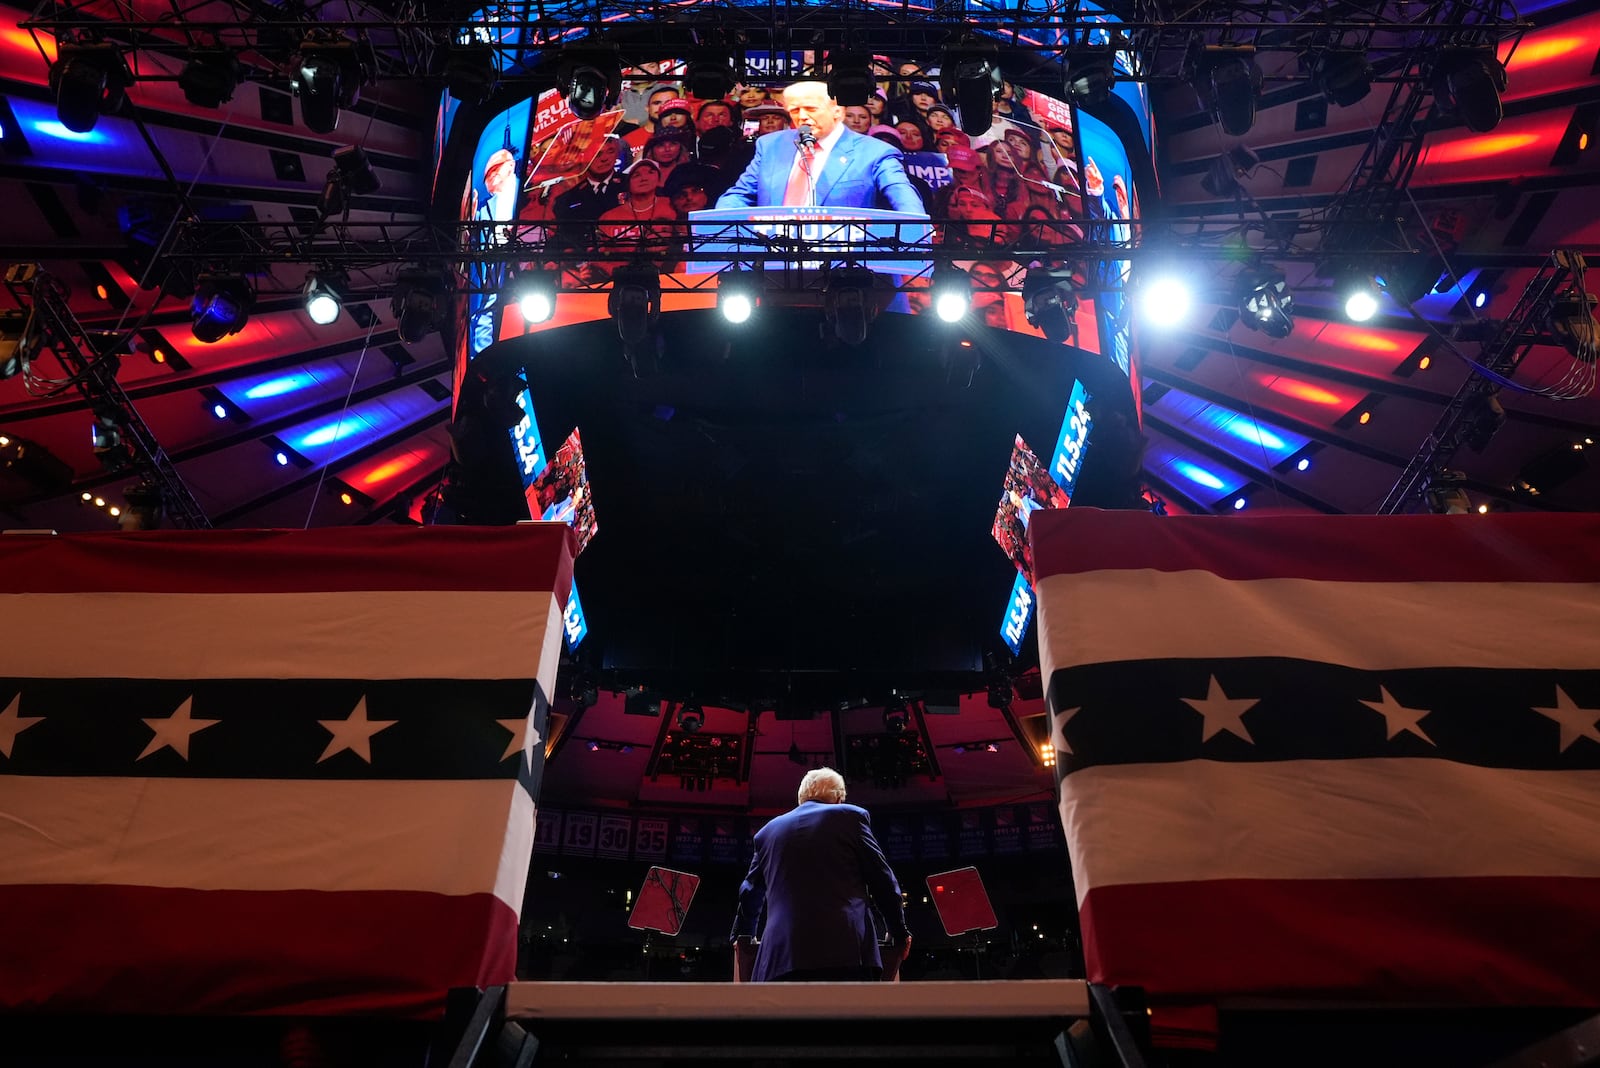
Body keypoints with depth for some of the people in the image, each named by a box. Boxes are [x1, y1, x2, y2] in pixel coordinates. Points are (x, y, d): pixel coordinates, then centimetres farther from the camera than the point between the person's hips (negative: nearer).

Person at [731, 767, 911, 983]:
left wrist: (742, 937, 44)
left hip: (782, 955, 3)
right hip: (847, 949, -3)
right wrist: (900, 933, 20)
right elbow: (882, 879, 8)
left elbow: (750, 893, 29)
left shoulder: (769, 831, 20)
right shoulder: (851, 817, 9)